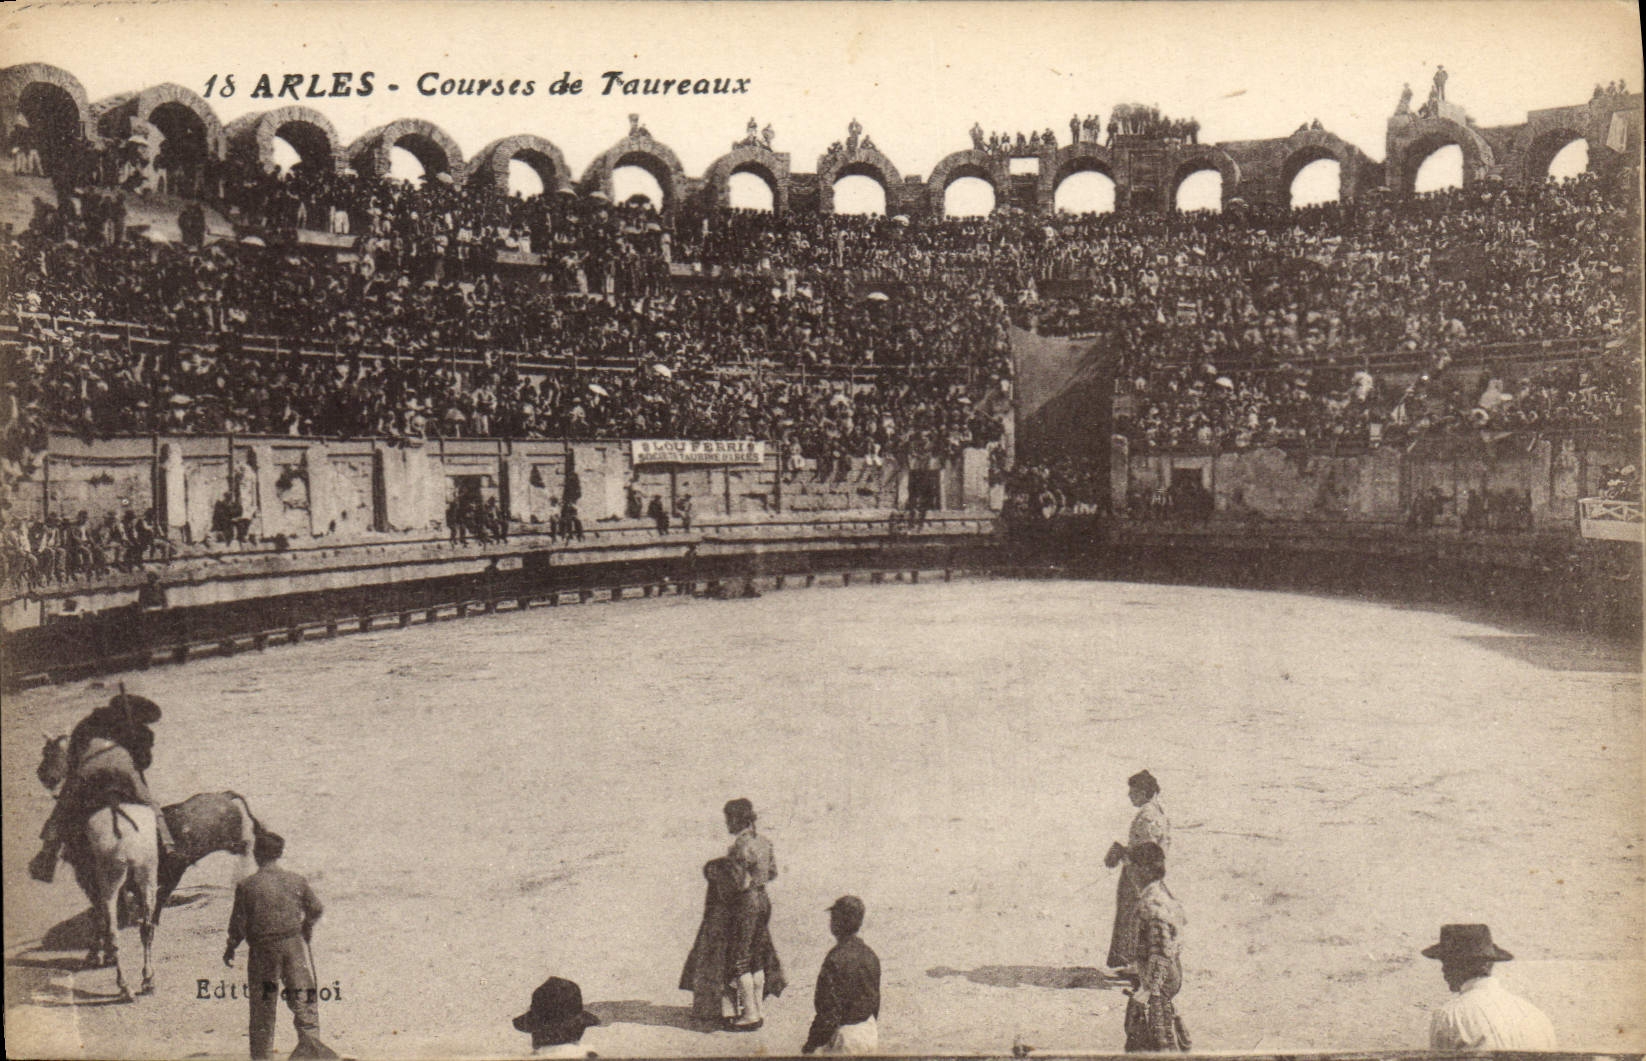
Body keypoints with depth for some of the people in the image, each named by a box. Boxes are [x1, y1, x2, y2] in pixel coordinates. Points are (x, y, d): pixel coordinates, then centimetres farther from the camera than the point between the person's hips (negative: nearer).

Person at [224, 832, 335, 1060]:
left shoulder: (247, 886, -8)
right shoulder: (296, 881, -2)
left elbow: (238, 922, -5)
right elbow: (316, 909, 6)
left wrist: (230, 948, 10)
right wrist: (306, 929, 25)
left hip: (262, 949, -1)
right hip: (294, 944, 1)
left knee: (262, 1001, 10)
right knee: (302, 997, 5)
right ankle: (310, 1039, -9)